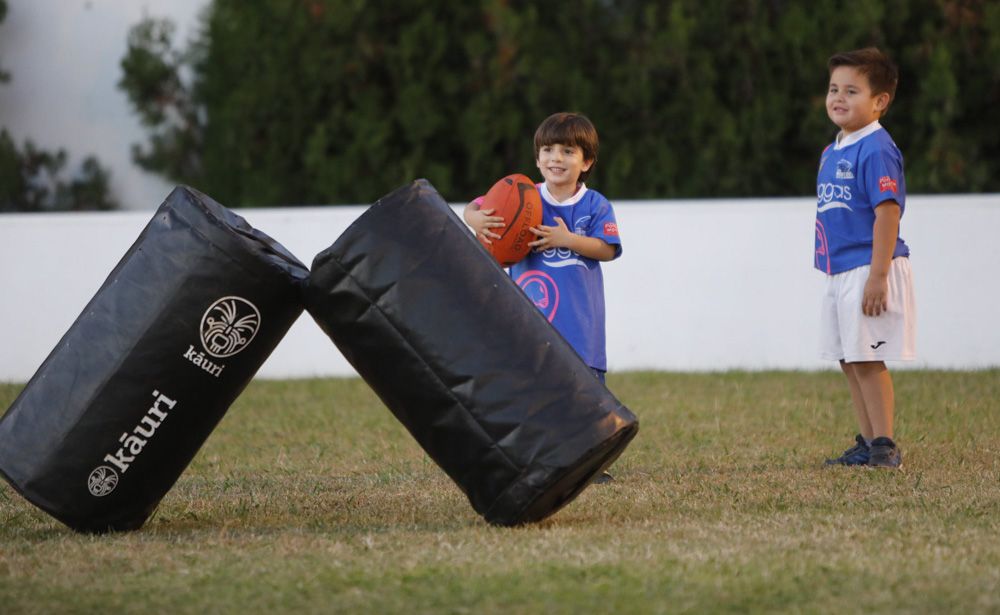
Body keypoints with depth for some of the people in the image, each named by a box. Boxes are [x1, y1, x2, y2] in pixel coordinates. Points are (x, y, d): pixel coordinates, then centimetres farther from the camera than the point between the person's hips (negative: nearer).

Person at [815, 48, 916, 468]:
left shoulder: (876, 149, -14)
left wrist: (877, 276, -24)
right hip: (839, 273, 9)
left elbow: (888, 213, -19)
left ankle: (885, 446, -1)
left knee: (867, 359, -8)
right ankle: (868, 444, 20)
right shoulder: (832, 152, 14)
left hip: (867, 269, -9)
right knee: (849, 362, 12)